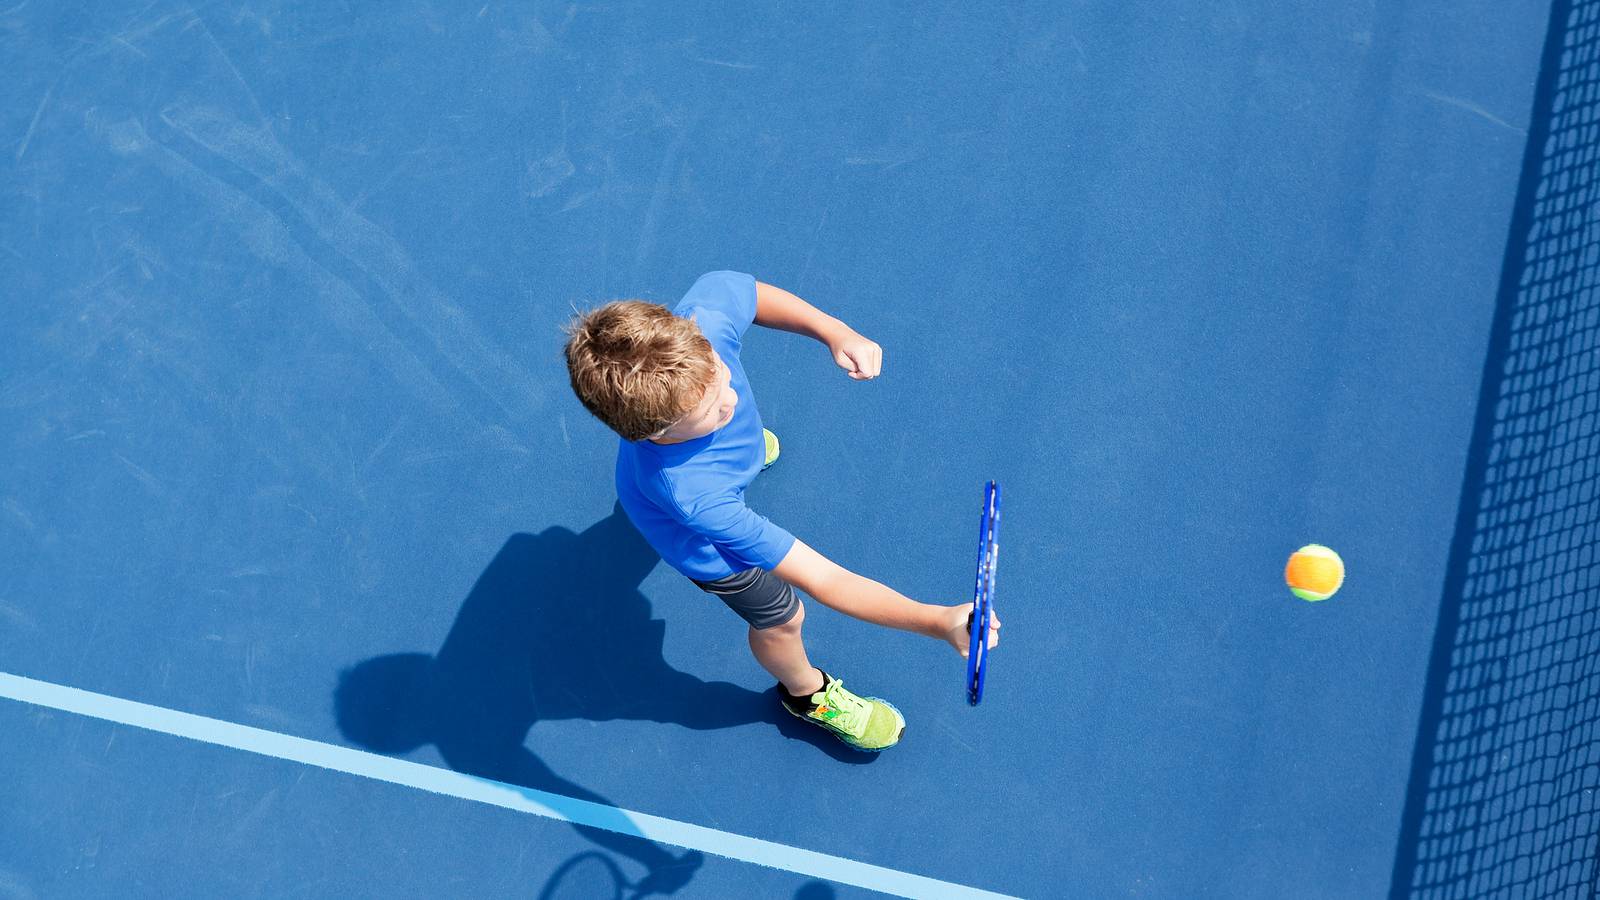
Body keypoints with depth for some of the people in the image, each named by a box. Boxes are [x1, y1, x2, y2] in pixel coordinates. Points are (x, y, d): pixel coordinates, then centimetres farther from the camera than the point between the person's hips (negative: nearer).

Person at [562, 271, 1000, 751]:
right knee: (781, 617, 22)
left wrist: (835, 332, -30)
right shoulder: (694, 495, -54)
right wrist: (940, 622, -56)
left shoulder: (702, 317, -43)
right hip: (705, 546, -4)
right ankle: (807, 692, 59)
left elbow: (753, 293, -16)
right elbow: (823, 580, -48)